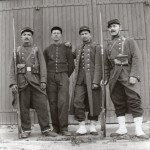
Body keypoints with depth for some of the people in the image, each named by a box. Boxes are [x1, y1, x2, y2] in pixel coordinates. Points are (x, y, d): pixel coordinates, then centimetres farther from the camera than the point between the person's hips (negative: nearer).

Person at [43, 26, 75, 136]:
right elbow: (45, 65, 17)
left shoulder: (66, 48, 7)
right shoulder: (47, 50, 12)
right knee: (53, 103, 0)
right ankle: (55, 127, 9)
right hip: (51, 77, 2)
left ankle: (64, 128, -7)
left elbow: (71, 65, 10)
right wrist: (50, 76, 10)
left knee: (63, 102, -11)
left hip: (63, 76, -2)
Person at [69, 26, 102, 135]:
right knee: (78, 102, -5)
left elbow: (98, 66, -5)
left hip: (92, 80, -4)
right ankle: (82, 127, 4)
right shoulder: (78, 49, 19)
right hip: (80, 81, 4)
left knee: (94, 103, 1)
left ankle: (93, 127, 13)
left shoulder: (96, 47, 3)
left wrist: (96, 81, -15)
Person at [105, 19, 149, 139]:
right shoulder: (109, 45, 18)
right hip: (114, 76, 4)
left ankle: (139, 130, -2)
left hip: (128, 75, -4)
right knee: (118, 102, 5)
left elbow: (137, 58, -4)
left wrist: (133, 75, -14)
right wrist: (106, 77, 9)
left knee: (134, 100, -8)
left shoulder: (129, 41, 6)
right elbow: (107, 64, 18)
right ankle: (122, 129, 14)